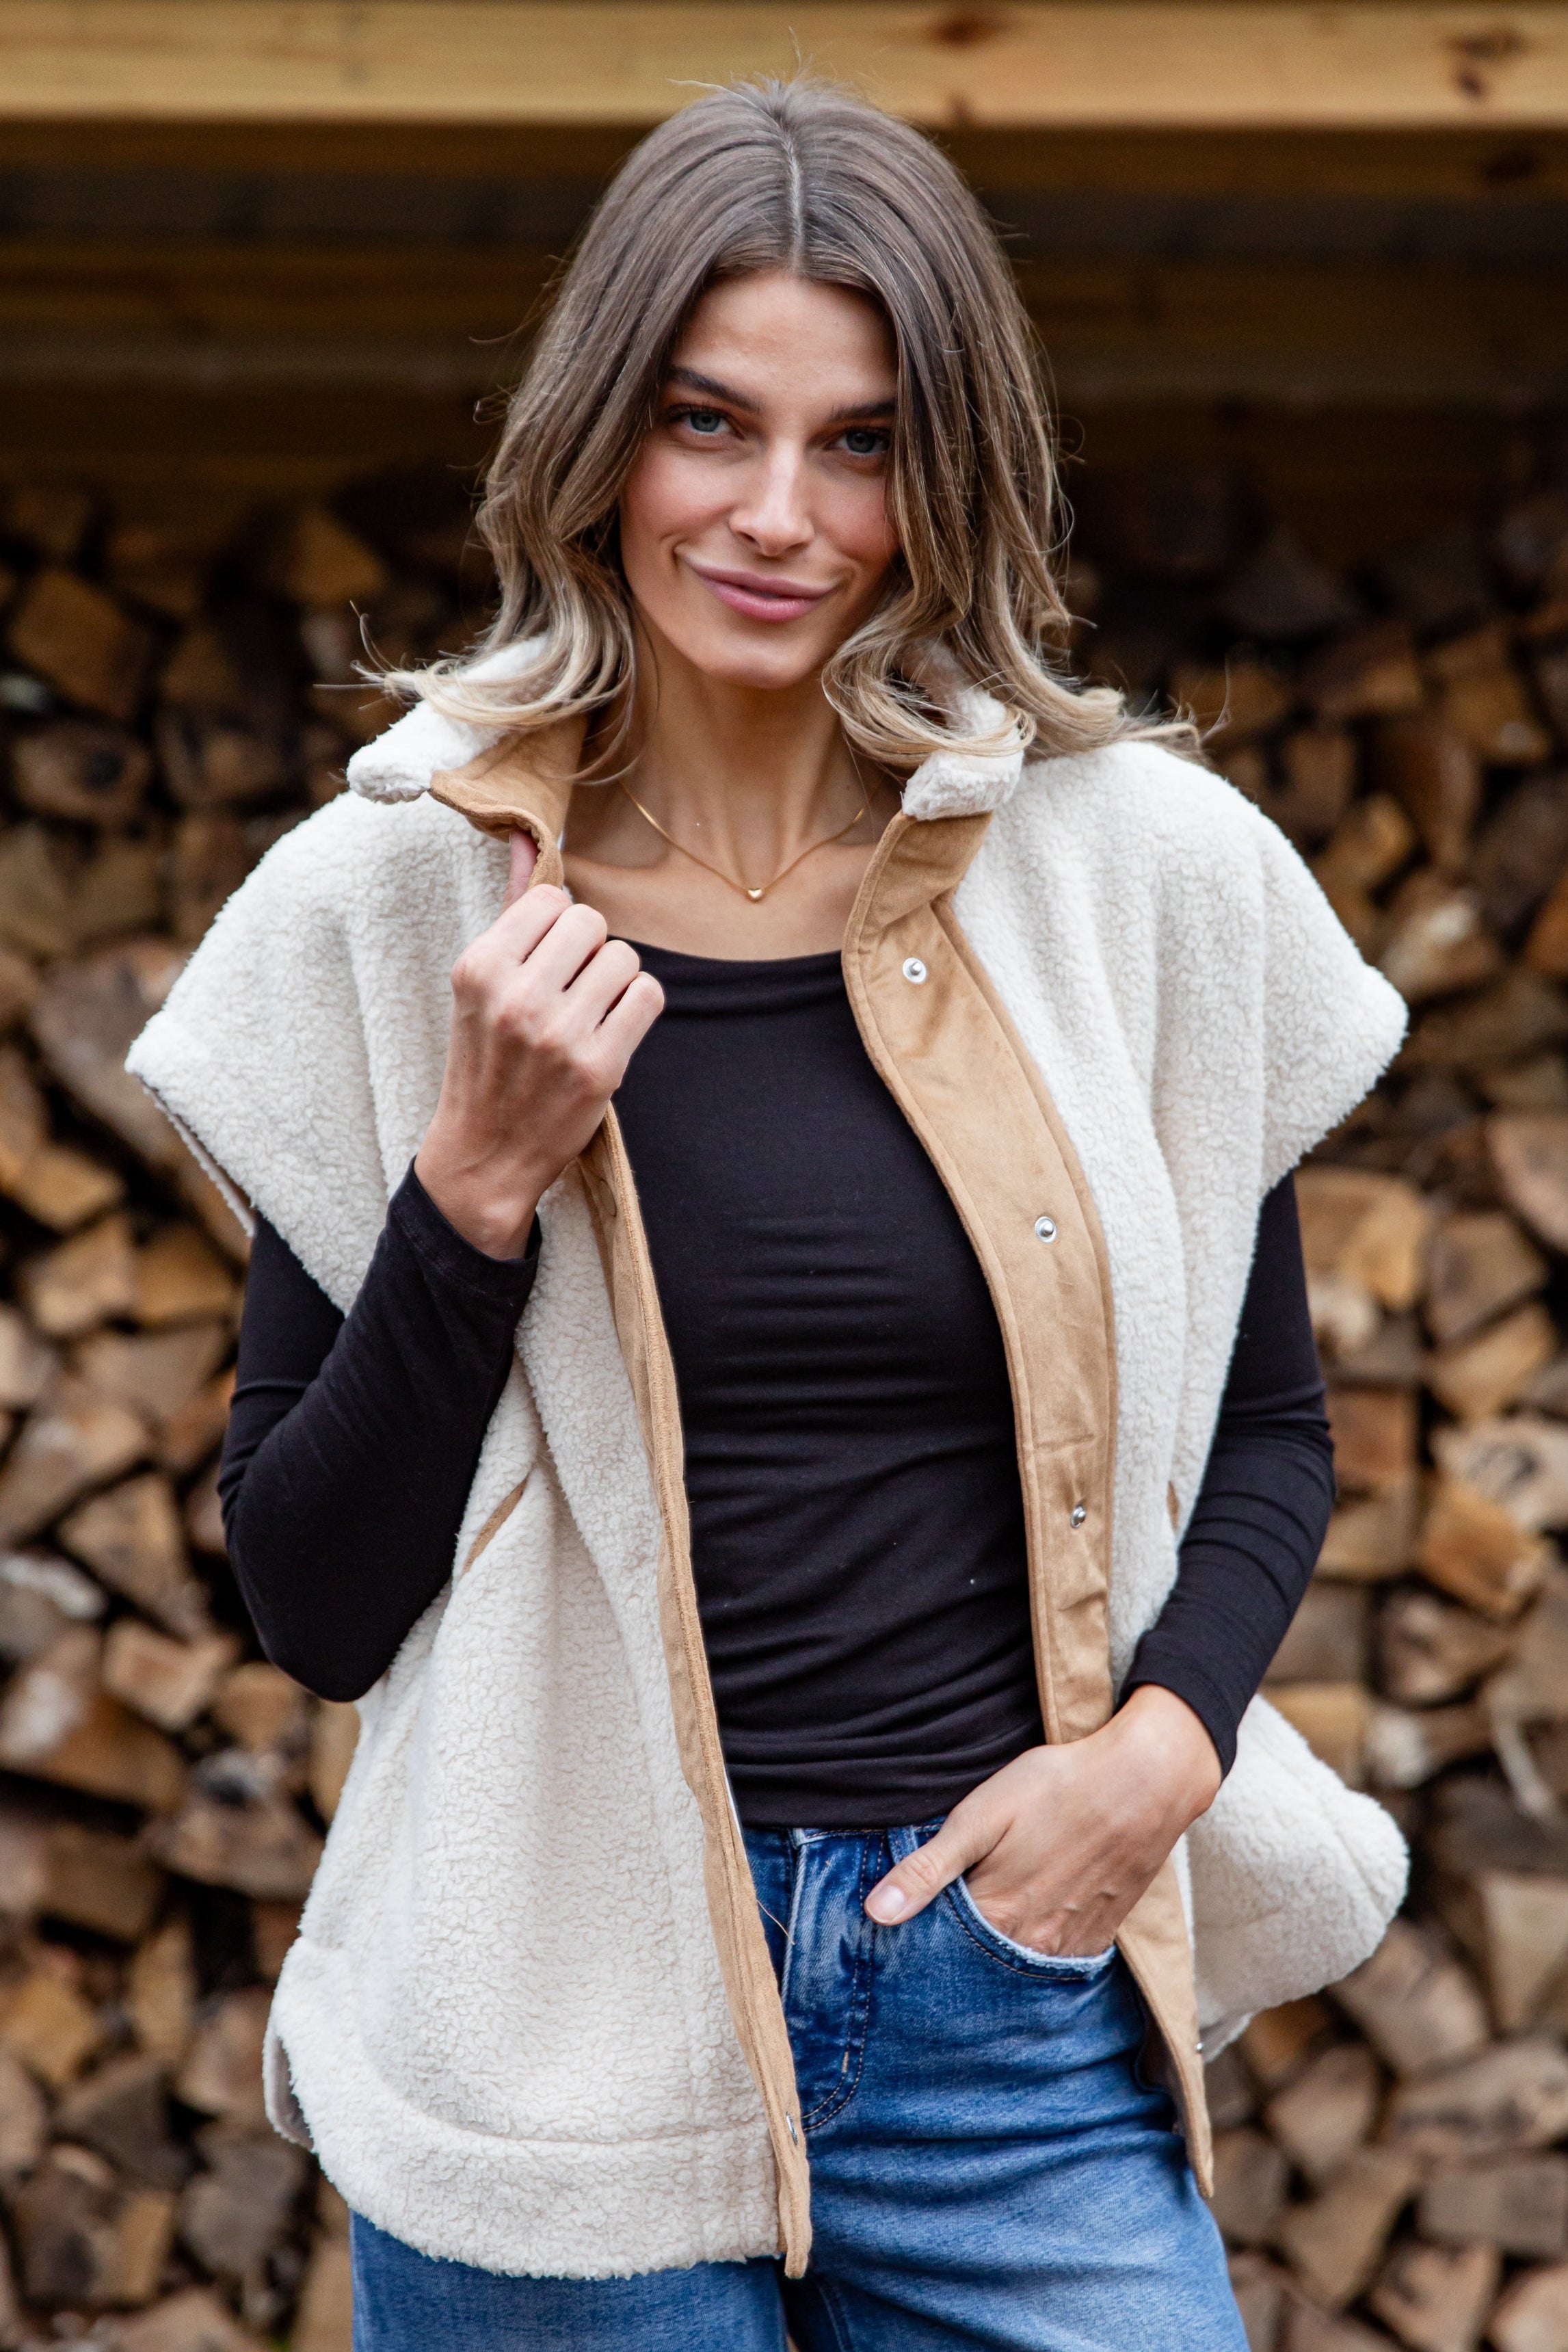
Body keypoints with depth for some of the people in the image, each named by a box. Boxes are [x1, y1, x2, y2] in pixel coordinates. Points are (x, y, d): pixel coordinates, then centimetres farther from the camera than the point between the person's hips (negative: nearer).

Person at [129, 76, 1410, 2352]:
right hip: (560, 2028, -1)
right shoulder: (390, 904, -3)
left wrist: (1164, 1739, -6)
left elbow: (1266, 1428, 12)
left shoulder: (1145, 875, -1)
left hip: (1015, 1999, 1)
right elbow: (312, 1604, -1)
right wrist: (478, 1183, -14)